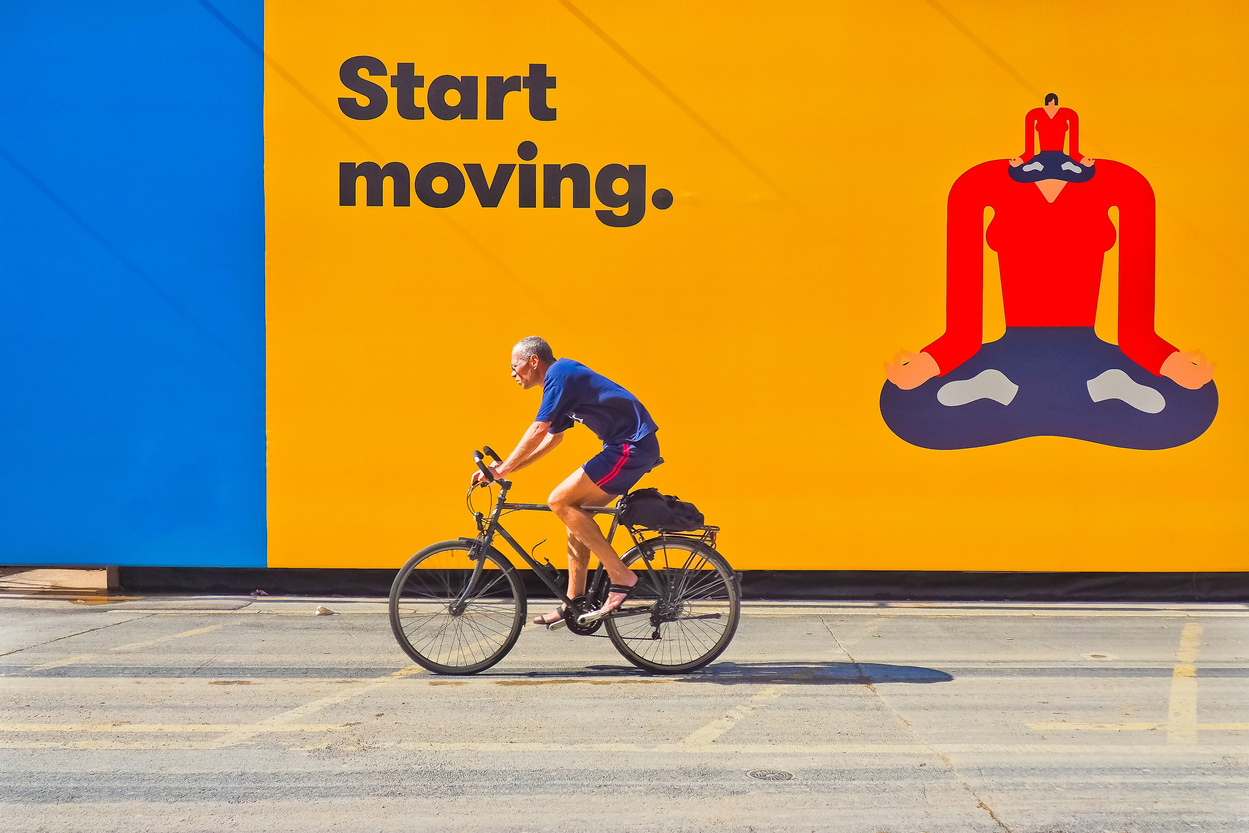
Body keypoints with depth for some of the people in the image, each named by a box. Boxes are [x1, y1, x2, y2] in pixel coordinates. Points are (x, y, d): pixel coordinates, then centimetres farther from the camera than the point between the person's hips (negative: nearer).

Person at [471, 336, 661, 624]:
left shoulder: (559, 374, -11)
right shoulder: (562, 377, 20)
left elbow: (538, 431, -17)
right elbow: (552, 438, 27)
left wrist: (501, 470, -9)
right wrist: (505, 467, 21)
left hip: (632, 447, -10)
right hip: (632, 447, 10)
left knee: (560, 501, -12)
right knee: (575, 513, 11)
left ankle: (620, 576, -11)